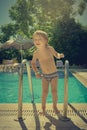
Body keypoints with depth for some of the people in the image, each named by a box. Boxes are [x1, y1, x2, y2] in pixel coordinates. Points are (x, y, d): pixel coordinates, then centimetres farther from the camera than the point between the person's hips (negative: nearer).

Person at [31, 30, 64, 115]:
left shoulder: (50, 49, -14)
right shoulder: (36, 53, -11)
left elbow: (56, 55, 7)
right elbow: (33, 63, 6)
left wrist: (60, 55, -16)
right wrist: (36, 72, -6)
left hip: (54, 74, 0)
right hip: (44, 75, 1)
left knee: (54, 91, 2)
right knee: (44, 92, -2)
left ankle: (55, 107, 22)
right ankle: (43, 108, 15)